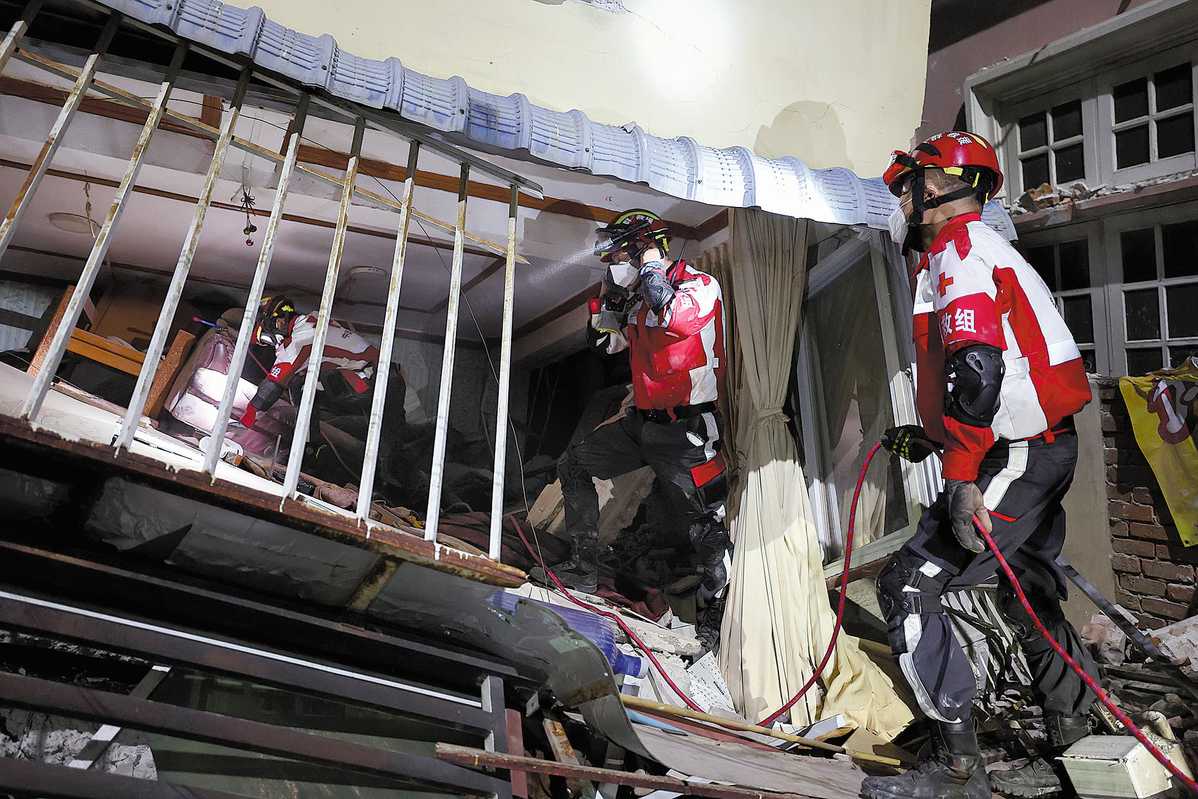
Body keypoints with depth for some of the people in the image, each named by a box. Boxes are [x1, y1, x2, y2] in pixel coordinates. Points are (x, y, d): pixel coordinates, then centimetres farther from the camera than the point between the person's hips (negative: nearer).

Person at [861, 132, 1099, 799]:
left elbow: (976, 368, -27)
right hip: (1049, 445, 11)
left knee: (909, 588, -9)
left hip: (1014, 458, -11)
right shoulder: (988, 249, 20)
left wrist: (962, 478, -27)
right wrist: (932, 436, 23)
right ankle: (1079, 745, 35)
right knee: (1031, 592, 22)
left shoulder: (959, 249, -12)